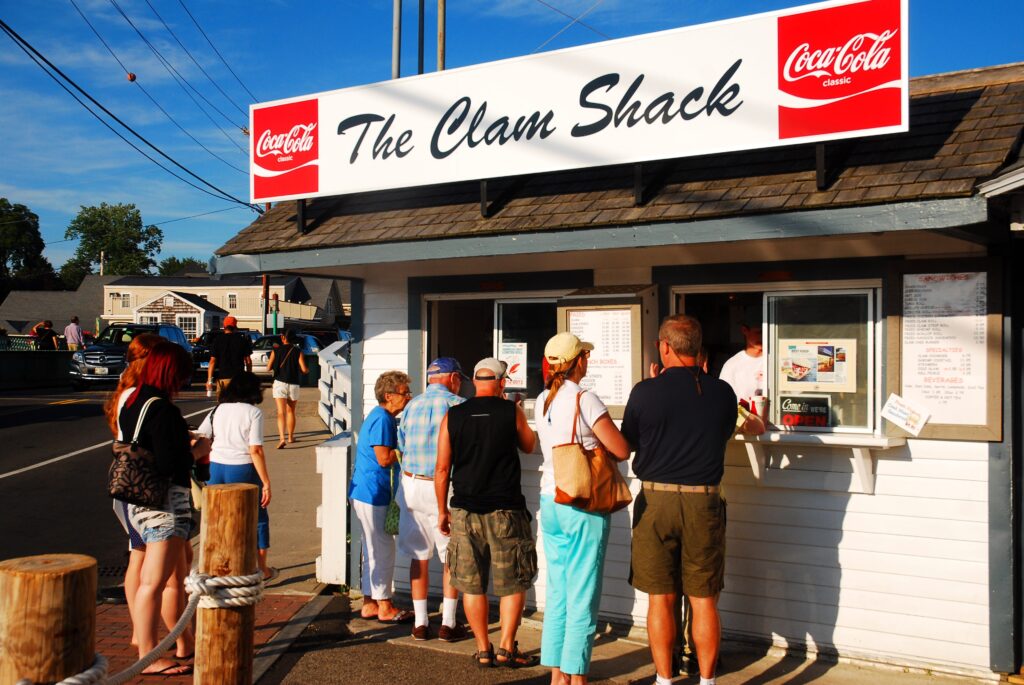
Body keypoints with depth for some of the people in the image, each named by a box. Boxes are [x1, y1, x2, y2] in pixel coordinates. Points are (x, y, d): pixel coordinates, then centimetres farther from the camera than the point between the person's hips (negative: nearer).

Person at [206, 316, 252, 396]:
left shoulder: (217, 340, 1)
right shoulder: (243, 340, 4)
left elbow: (212, 361, -4)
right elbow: (248, 361, 4)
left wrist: (209, 380, -4)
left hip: (222, 378, -1)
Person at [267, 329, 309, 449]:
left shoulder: (276, 351, -1)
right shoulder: (298, 351, -2)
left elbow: (269, 367, 0)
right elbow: (304, 369, -9)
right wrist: (307, 370, 15)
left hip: (279, 383, -1)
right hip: (293, 384, 1)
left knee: (281, 412, -9)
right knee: (291, 412, 18)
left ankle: (282, 438, -25)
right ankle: (290, 437, 29)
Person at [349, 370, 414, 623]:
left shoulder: (383, 417, 15)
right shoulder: (382, 419, -18)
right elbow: (384, 458, -23)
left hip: (367, 492, 11)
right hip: (372, 494, -11)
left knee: (374, 549, 16)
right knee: (383, 549, -1)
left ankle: (370, 603, 24)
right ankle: (384, 607, 8)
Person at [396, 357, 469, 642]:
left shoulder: (411, 406, 8)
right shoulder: (457, 405, -8)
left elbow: (402, 447, 11)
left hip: (411, 486, 5)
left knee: (419, 557, 12)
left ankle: (420, 623, 17)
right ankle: (448, 624, 10)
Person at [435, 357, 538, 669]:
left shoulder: (453, 416, 1)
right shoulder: (512, 411, -3)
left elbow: (442, 468, 2)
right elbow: (529, 445, 15)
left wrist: (442, 510, 12)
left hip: (464, 511, 2)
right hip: (505, 511, -2)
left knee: (472, 584, 10)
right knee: (513, 583, 9)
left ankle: (483, 650, 15)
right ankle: (506, 648, 8)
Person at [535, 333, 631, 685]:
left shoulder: (542, 401, 9)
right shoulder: (584, 399, -13)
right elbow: (622, 450, -12)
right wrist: (602, 453, 7)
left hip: (550, 502, 7)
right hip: (583, 505, -7)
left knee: (557, 590, 12)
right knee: (583, 596, 0)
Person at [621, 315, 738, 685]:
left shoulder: (646, 392, -9)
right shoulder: (722, 392, -3)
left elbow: (627, 442, 4)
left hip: (655, 501, -1)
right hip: (704, 502, 2)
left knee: (660, 599, 9)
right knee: (704, 601, 10)